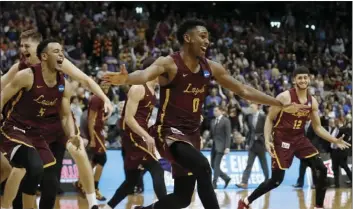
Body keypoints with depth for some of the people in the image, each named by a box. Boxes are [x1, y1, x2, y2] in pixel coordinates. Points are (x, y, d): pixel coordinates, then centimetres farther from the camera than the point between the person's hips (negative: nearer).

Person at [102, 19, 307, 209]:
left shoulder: (211, 68, 6)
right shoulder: (169, 63, -13)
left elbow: (244, 90, 13)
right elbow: (145, 74, -35)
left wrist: (281, 104, 12)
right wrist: (125, 78, -59)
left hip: (192, 134, 8)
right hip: (170, 132, -8)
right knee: (203, 167, -33)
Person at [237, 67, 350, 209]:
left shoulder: (312, 102, 3)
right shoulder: (284, 97, -14)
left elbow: (317, 127, 11)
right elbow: (269, 119, -8)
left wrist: (335, 141, 1)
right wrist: (267, 141, -19)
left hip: (300, 139, 6)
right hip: (282, 140, -6)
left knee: (321, 170, -6)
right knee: (277, 180, -9)